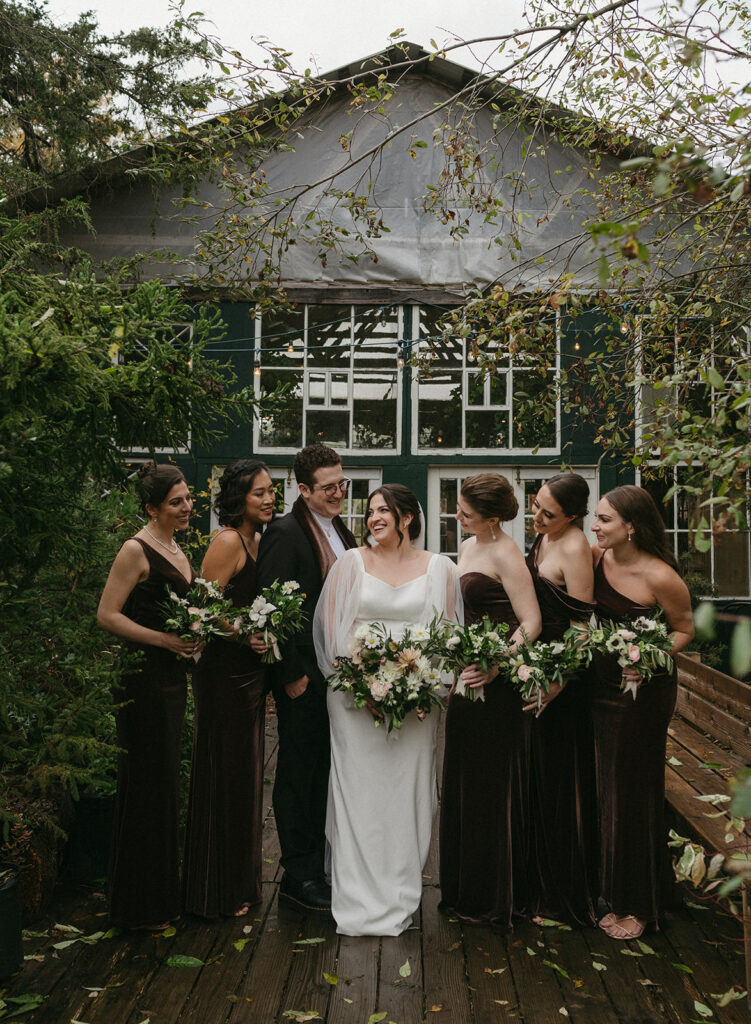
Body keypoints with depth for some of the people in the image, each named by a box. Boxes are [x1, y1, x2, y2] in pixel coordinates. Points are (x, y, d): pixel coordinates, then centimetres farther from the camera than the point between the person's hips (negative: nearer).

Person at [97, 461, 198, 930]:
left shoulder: (175, 547, 13)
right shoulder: (137, 549, -14)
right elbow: (107, 614, -17)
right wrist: (166, 640, -20)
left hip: (173, 676, 9)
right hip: (146, 678, -8)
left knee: (167, 783, 17)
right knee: (148, 786, 2)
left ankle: (164, 888, 32)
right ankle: (143, 905, 18)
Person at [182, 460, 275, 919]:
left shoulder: (257, 539, 11)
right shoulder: (228, 541, -16)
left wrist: (266, 640, 6)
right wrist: (244, 637, -24)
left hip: (250, 669, 9)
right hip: (225, 670, -9)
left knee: (246, 773, 18)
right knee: (226, 774, 3)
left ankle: (242, 879, 34)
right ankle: (219, 892, 19)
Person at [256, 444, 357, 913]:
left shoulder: (343, 534, 12)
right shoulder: (285, 533, -14)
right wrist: (292, 674, -18)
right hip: (304, 677, -8)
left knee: (327, 773, 18)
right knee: (300, 773, 5)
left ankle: (323, 865, 33)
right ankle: (299, 876, 19)